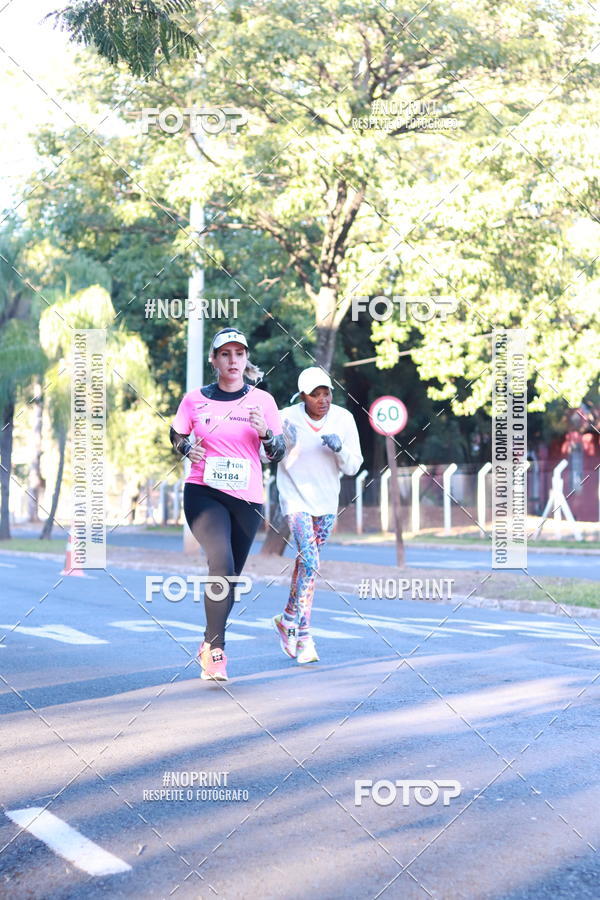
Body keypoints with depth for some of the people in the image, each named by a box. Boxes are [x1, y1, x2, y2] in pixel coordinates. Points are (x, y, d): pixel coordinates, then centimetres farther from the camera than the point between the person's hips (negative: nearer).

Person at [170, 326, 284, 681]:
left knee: (231, 575, 9)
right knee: (222, 564, -23)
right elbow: (176, 435, 17)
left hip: (248, 499, 2)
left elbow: (278, 453, 8)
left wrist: (265, 433, -12)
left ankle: (210, 644, 30)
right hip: (204, 492, -2)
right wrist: (187, 447, -5)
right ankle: (216, 648, -12)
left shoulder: (262, 400, 5)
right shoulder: (195, 399, 3)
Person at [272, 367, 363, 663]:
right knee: (310, 563, -17)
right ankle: (303, 638, -7)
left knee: (306, 561, 15)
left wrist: (340, 449, -23)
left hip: (326, 501, 4)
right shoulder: (287, 419, -15)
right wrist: (286, 442, -25)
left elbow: (353, 467, -3)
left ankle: (288, 619, 34)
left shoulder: (344, 419, -7)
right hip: (296, 497, -4)